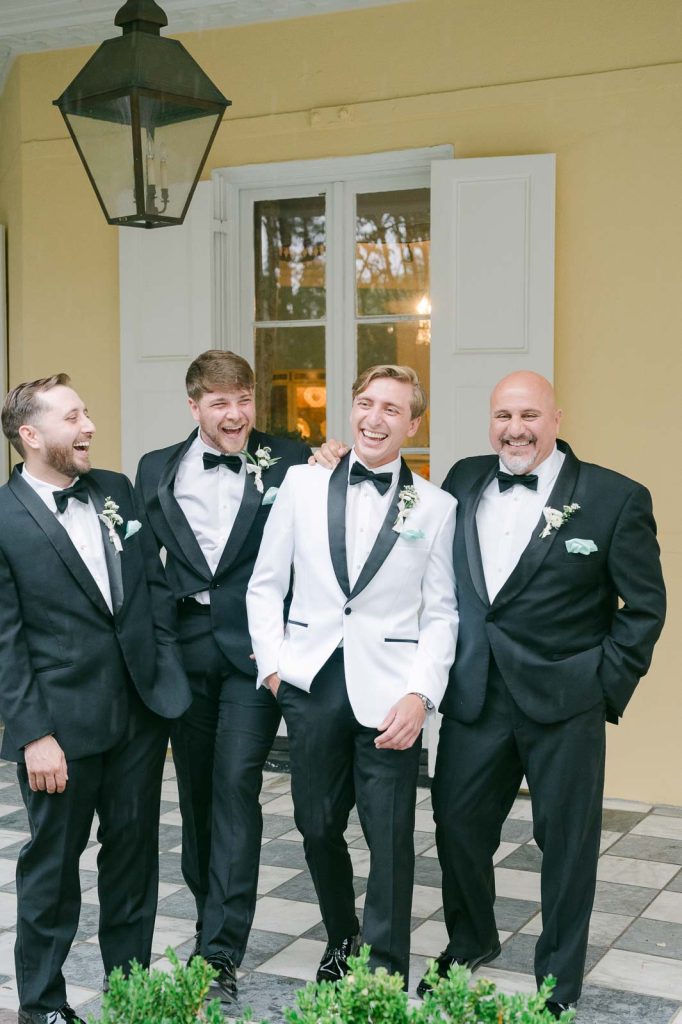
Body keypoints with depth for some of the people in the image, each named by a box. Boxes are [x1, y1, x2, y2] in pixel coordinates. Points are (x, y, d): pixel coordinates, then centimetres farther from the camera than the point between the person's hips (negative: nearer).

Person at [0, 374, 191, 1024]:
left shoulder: (117, 492, 7)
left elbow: (156, 585, 11)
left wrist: (167, 676, 4)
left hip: (141, 711, 5)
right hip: (62, 724, -5)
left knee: (133, 852, 16)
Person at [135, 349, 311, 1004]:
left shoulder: (289, 462, -3)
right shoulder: (157, 471, 7)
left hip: (254, 649, -3)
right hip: (184, 648, 4)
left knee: (236, 787, -7)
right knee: (195, 789, 13)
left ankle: (220, 955, -1)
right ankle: (211, 918, 32)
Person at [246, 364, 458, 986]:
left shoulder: (435, 507, 1)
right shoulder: (303, 483, 5)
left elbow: (440, 614, 1)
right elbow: (267, 583, 9)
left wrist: (420, 694, -10)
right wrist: (273, 663, 0)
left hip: (389, 693, -2)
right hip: (311, 683, 2)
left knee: (391, 838, 0)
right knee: (318, 828, 13)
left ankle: (386, 975, 16)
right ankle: (341, 942, 37)